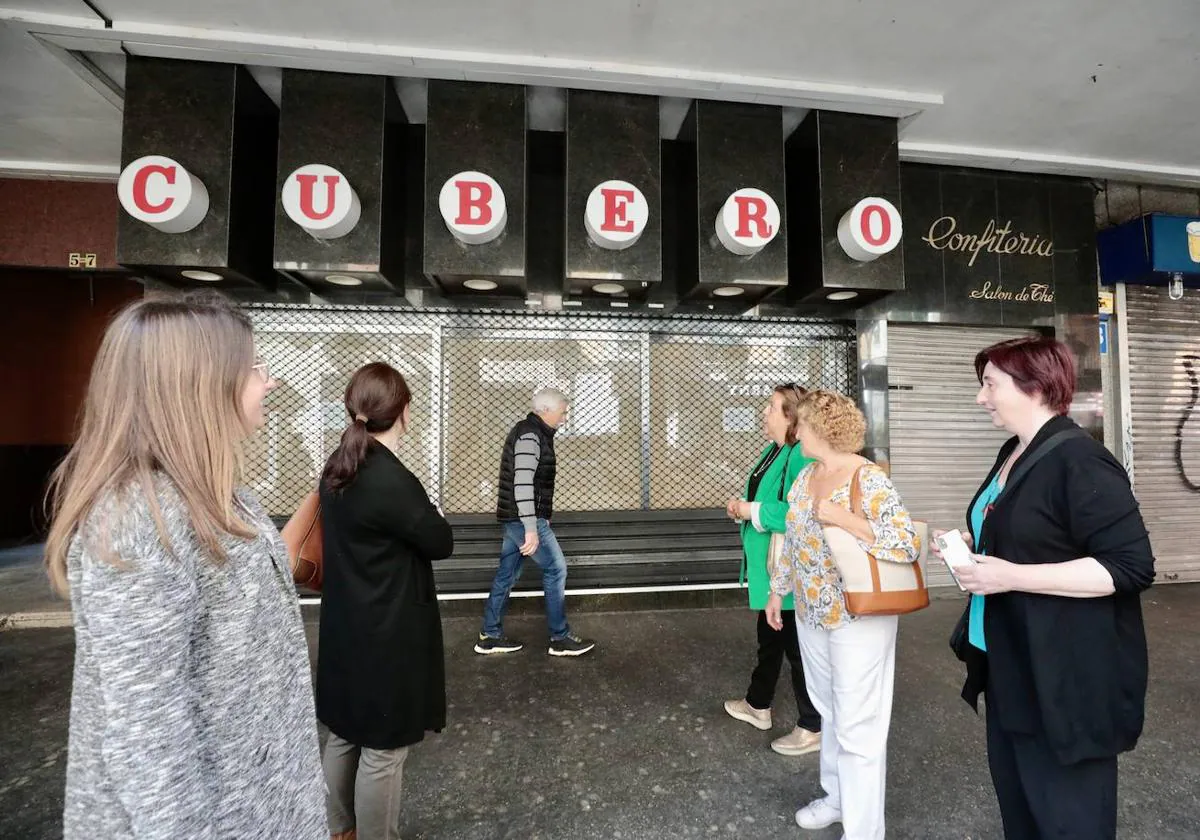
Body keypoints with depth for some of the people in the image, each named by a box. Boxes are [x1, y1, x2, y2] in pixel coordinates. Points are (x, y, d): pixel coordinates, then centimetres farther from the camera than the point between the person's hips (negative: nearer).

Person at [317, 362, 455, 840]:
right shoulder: (390, 480, -27)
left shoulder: (338, 468, 0)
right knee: (382, 749, 10)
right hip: (387, 636, -9)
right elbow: (441, 543, -14)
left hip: (346, 628, 9)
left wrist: (416, 513, -2)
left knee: (346, 734, 25)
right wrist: (427, 513, 2)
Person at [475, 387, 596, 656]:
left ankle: (490, 636, 23)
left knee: (506, 575, 14)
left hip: (514, 518, 10)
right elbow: (523, 483, -26)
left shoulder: (530, 432, 15)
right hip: (524, 519, -10)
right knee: (556, 569, -2)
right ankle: (560, 638, 9)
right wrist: (532, 529, -28)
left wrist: (538, 518, 28)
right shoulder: (530, 435, -17)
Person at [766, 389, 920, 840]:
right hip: (811, 614, 7)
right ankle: (837, 796, 42)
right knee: (829, 713, 22)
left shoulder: (868, 479, -19)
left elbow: (908, 545, -26)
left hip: (857, 618, -7)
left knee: (857, 725, 5)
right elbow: (793, 541, 13)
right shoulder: (806, 476, 3)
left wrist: (841, 517, -28)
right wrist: (777, 590, 17)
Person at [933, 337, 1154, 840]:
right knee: (1015, 799, 23)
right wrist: (973, 547, 5)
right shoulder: (1014, 454, 9)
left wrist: (1011, 577, -28)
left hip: (1065, 679, -9)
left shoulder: (1079, 461, -20)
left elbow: (1131, 566, -24)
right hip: (1010, 668, 9)